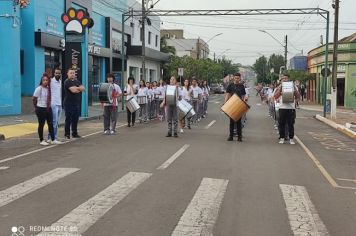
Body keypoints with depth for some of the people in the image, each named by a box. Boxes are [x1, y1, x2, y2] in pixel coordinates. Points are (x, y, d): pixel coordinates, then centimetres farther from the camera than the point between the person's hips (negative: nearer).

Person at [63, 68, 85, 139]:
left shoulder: (77, 81, 16)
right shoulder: (67, 82, -7)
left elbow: (83, 89, 3)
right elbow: (73, 90, -19)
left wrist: (76, 88, -14)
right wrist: (80, 89, -1)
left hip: (77, 103, 7)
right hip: (69, 103, -6)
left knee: (75, 119, 9)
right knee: (68, 119, -3)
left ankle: (74, 133, 17)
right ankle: (67, 134, 4)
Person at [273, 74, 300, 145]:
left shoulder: (293, 86, 9)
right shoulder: (280, 87, 8)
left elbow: (297, 97, 5)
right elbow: (275, 96, -2)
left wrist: (295, 90, -9)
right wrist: (280, 89, -11)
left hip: (291, 108, 0)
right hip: (282, 107, 0)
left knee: (291, 124, 2)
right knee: (281, 123, 2)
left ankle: (291, 138, 9)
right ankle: (282, 137, 12)